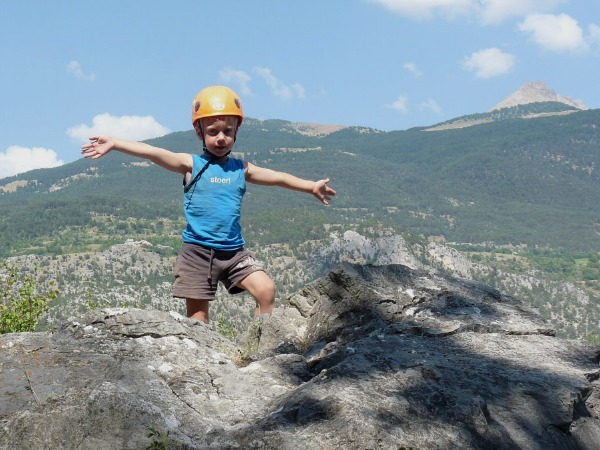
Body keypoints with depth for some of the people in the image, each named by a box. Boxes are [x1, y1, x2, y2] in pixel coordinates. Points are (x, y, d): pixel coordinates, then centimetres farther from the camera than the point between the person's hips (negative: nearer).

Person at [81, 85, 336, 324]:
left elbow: (277, 177, 18)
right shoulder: (191, 165, -2)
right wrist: (114, 143, -25)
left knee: (266, 289, -13)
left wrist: (312, 186, 16)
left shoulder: (241, 169, 10)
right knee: (198, 316, -1)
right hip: (197, 251, -3)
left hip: (234, 251, 3)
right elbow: (154, 153, -15)